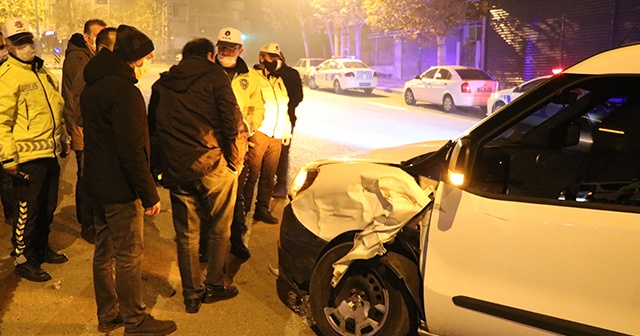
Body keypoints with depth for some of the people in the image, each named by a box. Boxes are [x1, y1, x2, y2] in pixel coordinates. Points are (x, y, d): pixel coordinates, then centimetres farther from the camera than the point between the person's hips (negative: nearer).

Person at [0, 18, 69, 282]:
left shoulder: (42, 72, 14)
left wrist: (62, 141, 23)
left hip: (51, 154, 8)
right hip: (28, 158, -7)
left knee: (48, 207, 18)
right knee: (28, 211, 2)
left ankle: (41, 248, 35)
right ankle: (22, 260, 17)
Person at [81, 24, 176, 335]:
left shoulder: (92, 86, 10)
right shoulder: (124, 90, -21)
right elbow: (132, 150, -24)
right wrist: (150, 194, -18)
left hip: (96, 183, 10)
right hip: (120, 189, -10)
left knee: (104, 251, 18)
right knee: (129, 256, 2)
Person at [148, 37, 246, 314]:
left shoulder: (162, 84, 14)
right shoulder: (214, 76, -2)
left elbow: (152, 128, 18)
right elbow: (232, 121, -9)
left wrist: (158, 167, 24)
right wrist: (235, 160, 1)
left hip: (176, 170, 5)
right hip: (212, 166, -4)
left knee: (186, 233, 12)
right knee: (220, 228, 12)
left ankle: (192, 294, 19)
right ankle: (214, 285, 20)